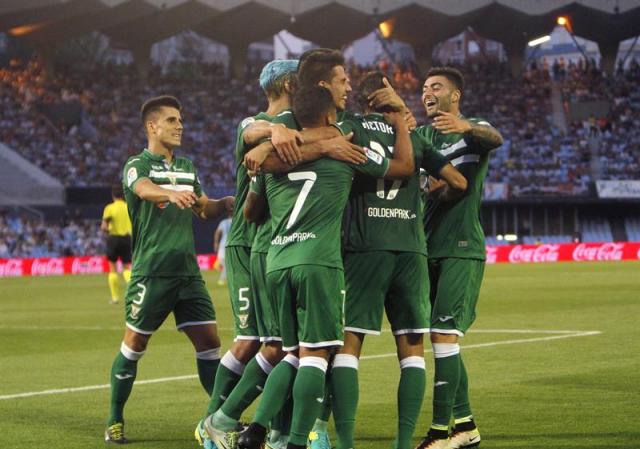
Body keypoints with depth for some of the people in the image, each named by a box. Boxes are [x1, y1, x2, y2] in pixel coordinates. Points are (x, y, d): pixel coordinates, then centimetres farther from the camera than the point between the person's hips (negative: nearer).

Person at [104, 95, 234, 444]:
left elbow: (204, 209, 25)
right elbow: (145, 189, -30)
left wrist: (225, 204, 2)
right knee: (134, 346, 1)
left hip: (187, 271, 5)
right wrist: (172, 194, -52)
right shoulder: (138, 165, -6)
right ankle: (114, 421, 14)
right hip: (151, 272, -5)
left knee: (209, 342, 0)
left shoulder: (186, 167, 15)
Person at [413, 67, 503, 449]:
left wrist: (465, 126, -46)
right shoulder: (422, 135, 17)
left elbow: (495, 138, -24)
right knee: (443, 337, 9)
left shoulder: (474, 129, -1)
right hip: (429, 248, 6)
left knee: (444, 333, -14)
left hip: (461, 248, -6)